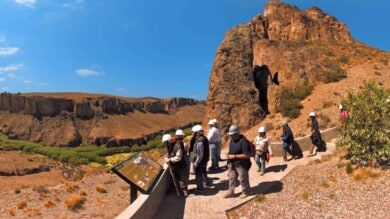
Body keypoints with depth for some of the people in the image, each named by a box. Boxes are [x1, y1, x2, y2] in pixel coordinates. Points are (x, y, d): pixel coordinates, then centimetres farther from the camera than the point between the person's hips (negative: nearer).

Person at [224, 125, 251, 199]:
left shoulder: (244, 142, -23)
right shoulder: (232, 140, 3)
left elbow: (247, 155, -24)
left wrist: (234, 156, -25)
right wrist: (228, 154, -1)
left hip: (241, 164, -7)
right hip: (232, 164, 8)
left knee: (243, 179, 10)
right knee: (231, 178, 15)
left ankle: (245, 192, 30)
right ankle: (231, 192, 28)